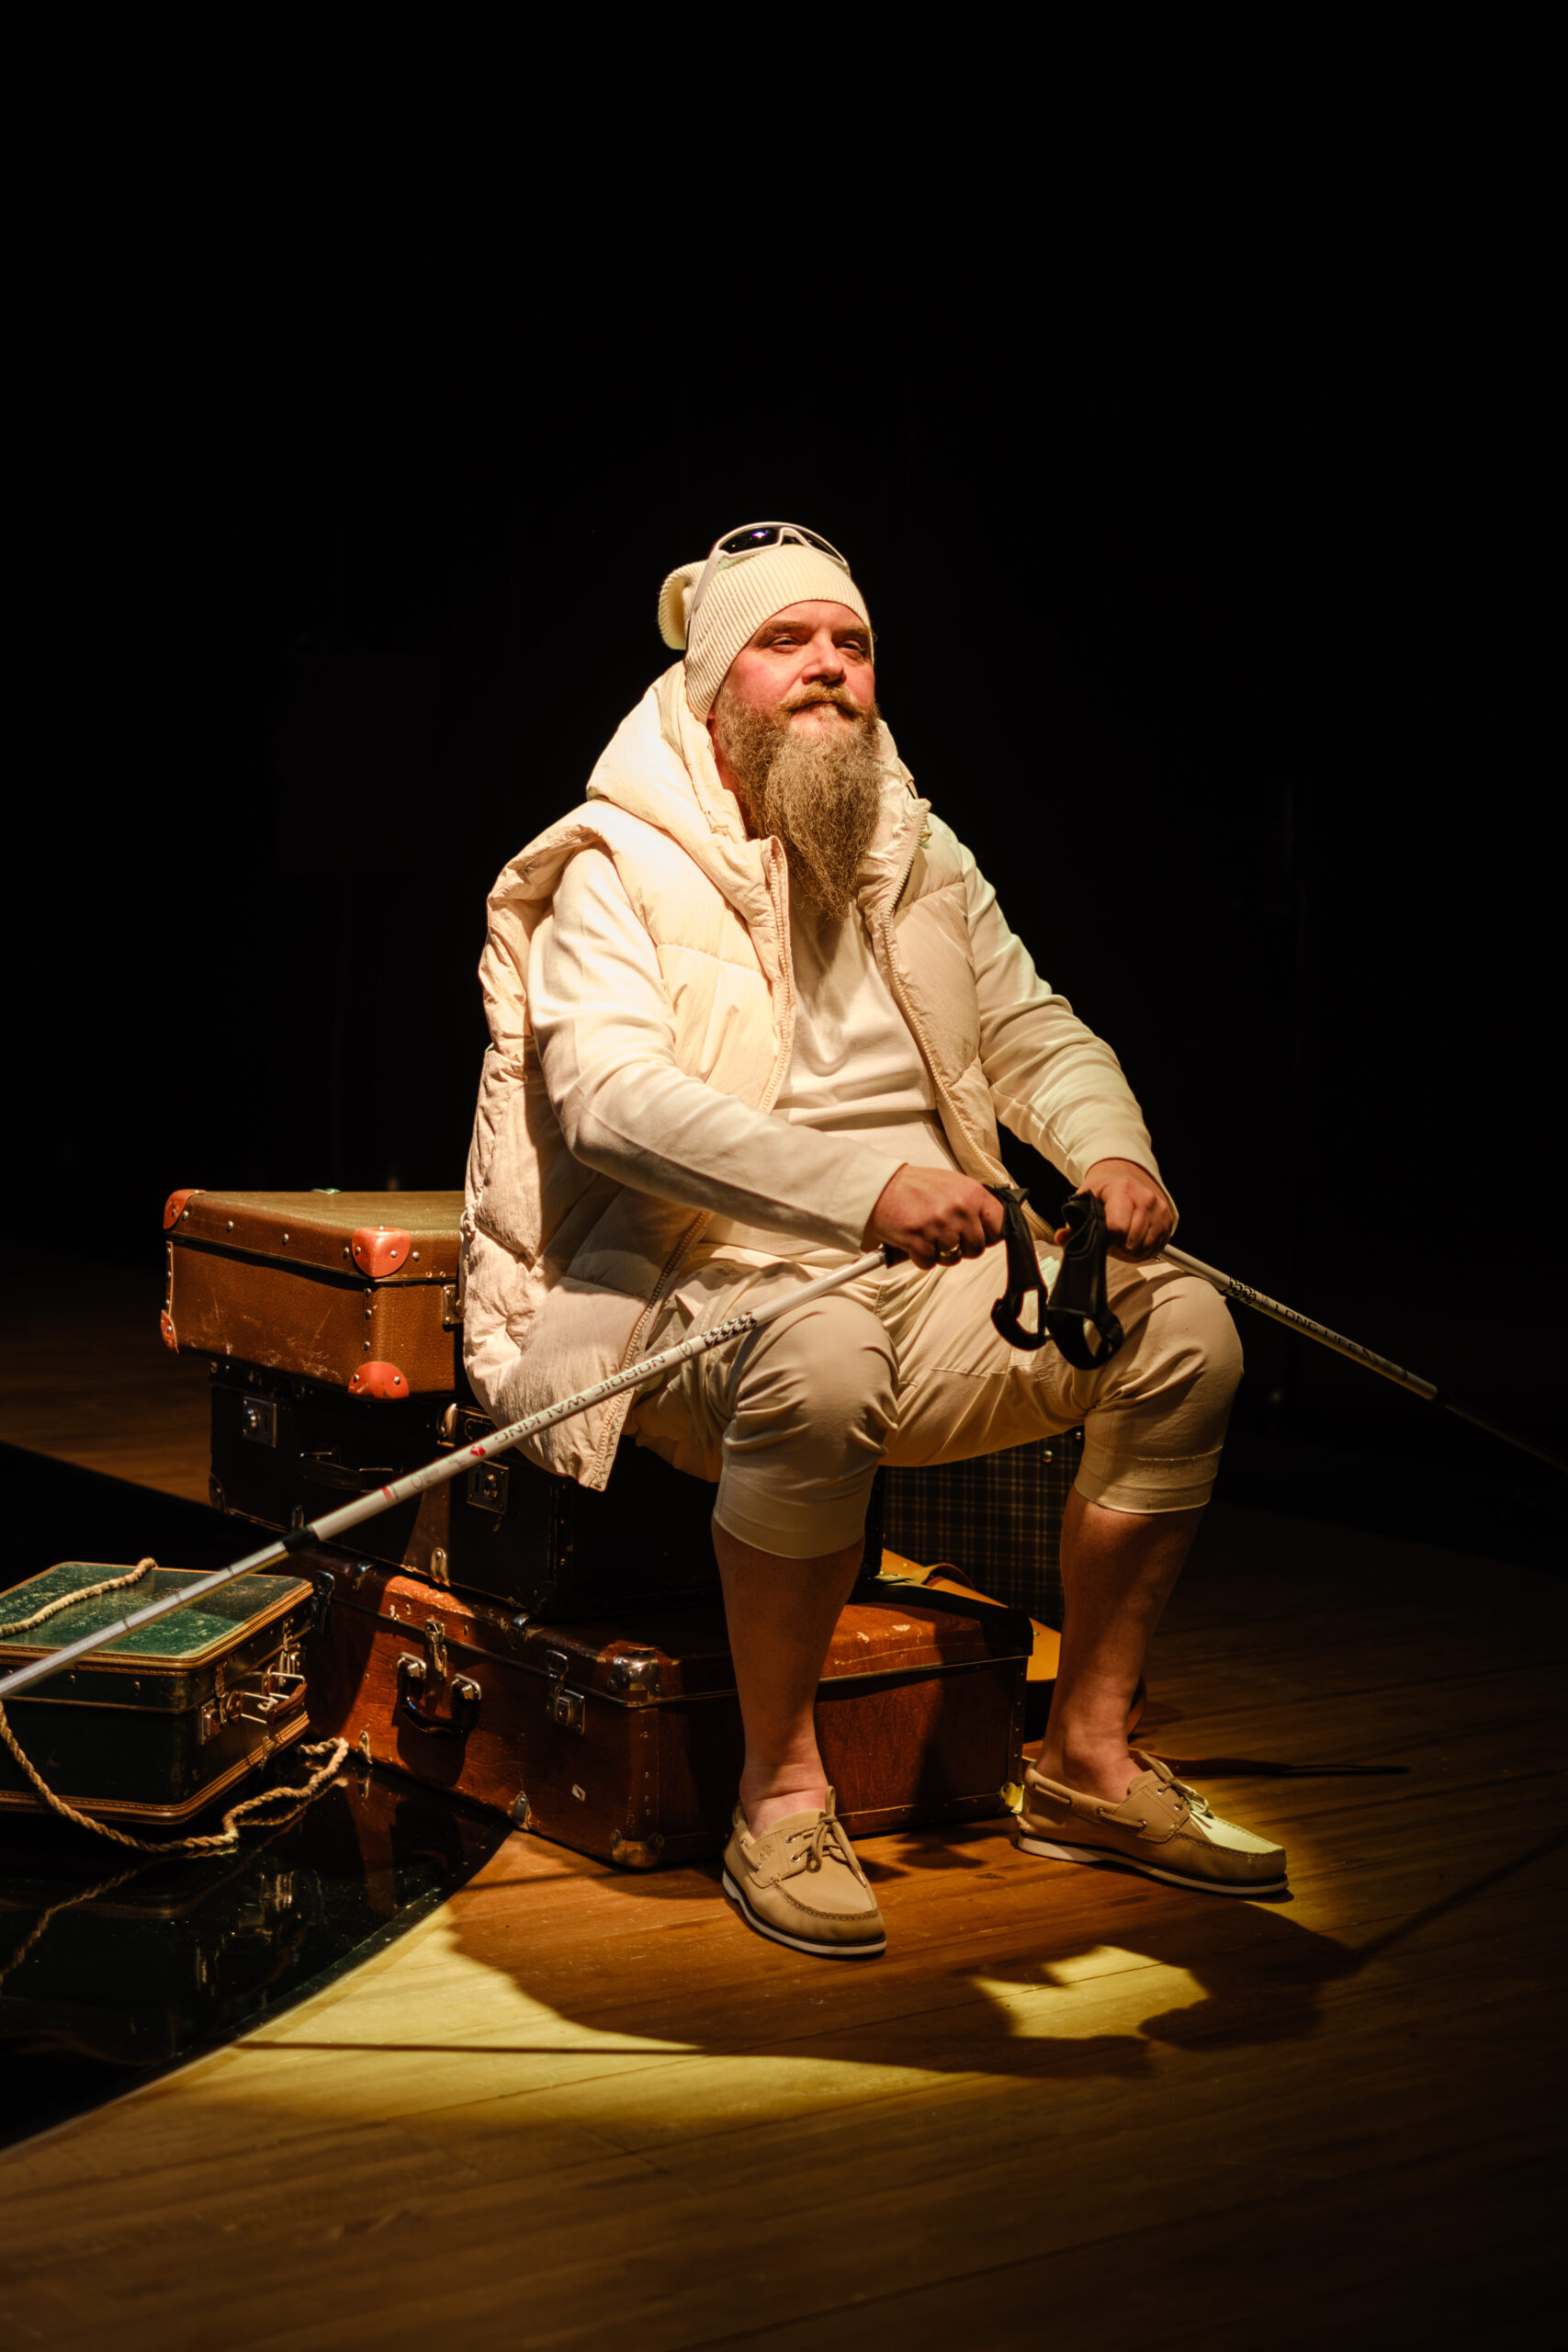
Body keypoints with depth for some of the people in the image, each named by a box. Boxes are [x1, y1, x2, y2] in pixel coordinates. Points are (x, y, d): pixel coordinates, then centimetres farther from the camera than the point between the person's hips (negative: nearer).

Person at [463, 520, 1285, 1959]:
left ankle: (1089, 1758, 0)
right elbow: (614, 1097, -22)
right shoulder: (621, 868, -5)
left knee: (1184, 1327, -13)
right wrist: (866, 1187, -35)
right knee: (818, 1366, -39)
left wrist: (1113, 1151, -7)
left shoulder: (919, 855, 16)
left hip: (929, 1288, 6)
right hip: (709, 1284, -6)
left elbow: (1036, 1035, 18)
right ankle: (781, 1789, -20)